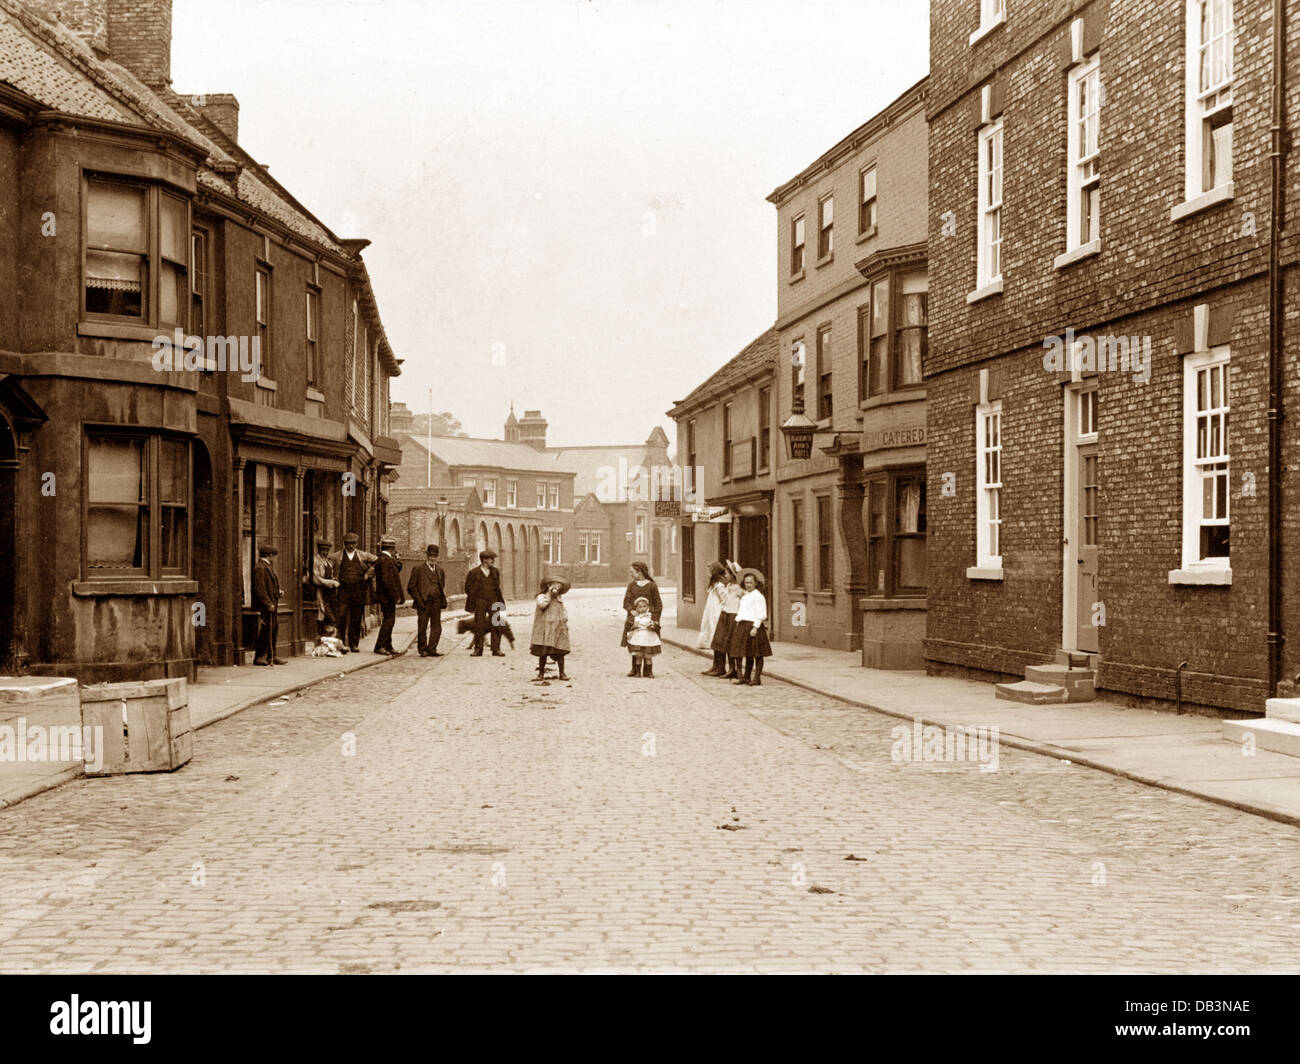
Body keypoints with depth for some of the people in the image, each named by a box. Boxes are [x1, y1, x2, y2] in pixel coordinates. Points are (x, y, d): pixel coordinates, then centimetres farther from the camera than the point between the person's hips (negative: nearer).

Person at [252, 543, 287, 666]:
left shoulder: (269, 566, 20)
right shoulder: (259, 568, -13)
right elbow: (260, 588, -19)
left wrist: (279, 592, 9)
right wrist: (268, 603, -21)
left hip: (272, 606, 10)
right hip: (265, 606, -10)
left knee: (274, 630, 12)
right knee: (266, 631, -8)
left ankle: (271, 657, 19)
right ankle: (259, 657, -3)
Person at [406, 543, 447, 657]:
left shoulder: (440, 570, 16)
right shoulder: (418, 569, 0)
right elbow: (411, 587, -2)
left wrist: (443, 598, 11)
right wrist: (419, 600, -10)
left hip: (436, 603, 4)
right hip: (424, 603, -4)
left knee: (436, 627, 0)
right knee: (422, 628, 1)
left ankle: (432, 649, 6)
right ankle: (423, 650, 11)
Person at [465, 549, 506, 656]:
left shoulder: (495, 571, 11)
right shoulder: (473, 573, -3)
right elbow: (468, 589, 3)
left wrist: (500, 599, 12)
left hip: (493, 602, 3)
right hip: (480, 602, -3)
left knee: (496, 625, -1)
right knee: (479, 626, -1)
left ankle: (496, 649, 5)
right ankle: (478, 649, 6)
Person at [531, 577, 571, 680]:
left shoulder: (560, 600, 17)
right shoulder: (541, 597, 4)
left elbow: (564, 612, 23)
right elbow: (542, 605, -16)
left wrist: (566, 622, 10)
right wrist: (549, 594, -11)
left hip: (558, 629, 3)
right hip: (545, 629, -3)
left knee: (560, 652, -2)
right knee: (543, 652, -4)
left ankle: (562, 673, 5)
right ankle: (541, 673, 6)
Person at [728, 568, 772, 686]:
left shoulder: (758, 596, -8)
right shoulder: (745, 596, 17)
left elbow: (761, 615, -14)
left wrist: (755, 627, -20)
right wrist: (738, 621, 14)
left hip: (753, 626, -8)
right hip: (743, 626, 8)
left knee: (757, 654, -4)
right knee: (747, 654, 14)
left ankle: (757, 679, -2)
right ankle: (746, 677, 20)